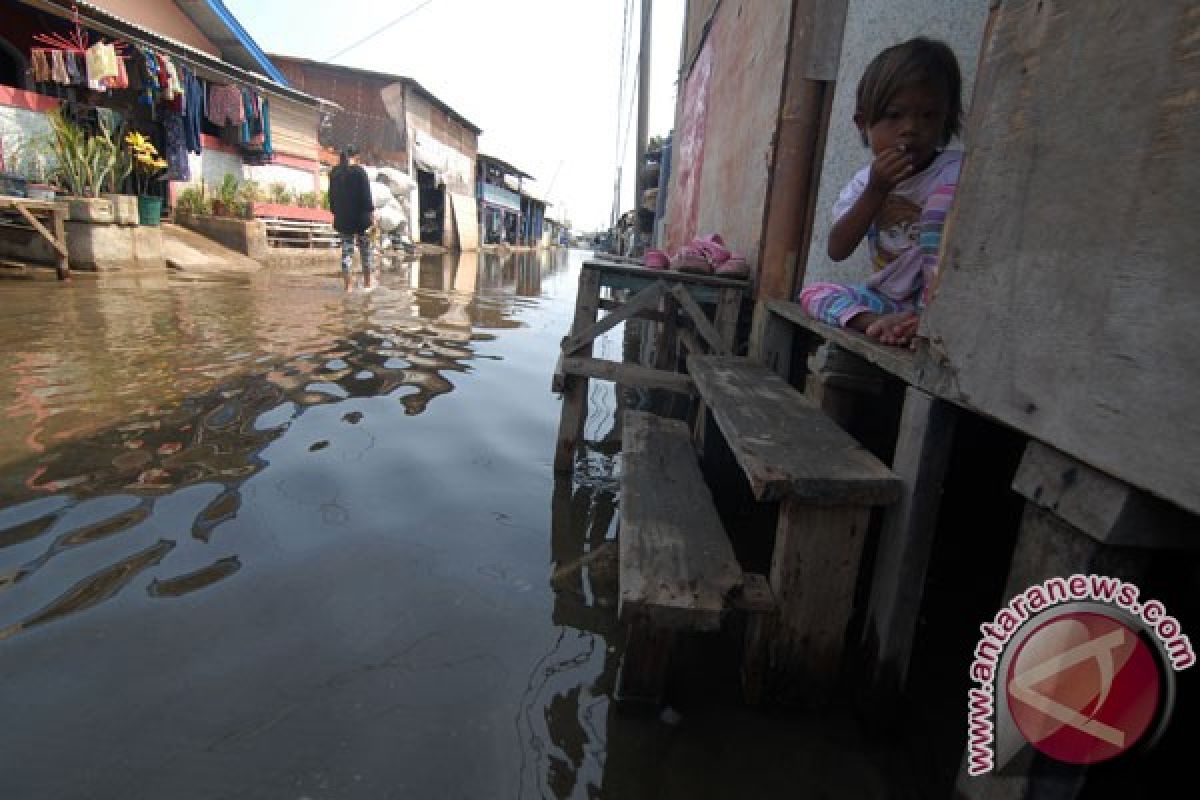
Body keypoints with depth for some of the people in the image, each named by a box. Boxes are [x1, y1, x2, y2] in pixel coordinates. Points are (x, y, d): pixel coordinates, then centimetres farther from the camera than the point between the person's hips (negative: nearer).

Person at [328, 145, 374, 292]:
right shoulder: (359, 171, -8)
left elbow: (332, 196, 12)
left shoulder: (334, 173, 8)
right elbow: (366, 196, -12)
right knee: (365, 249, 8)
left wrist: (335, 212, 19)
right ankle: (367, 283, 14)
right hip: (360, 217, -4)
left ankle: (347, 284, 1)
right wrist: (370, 212, -7)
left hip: (342, 218, 4)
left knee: (346, 249, 6)